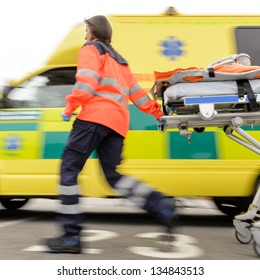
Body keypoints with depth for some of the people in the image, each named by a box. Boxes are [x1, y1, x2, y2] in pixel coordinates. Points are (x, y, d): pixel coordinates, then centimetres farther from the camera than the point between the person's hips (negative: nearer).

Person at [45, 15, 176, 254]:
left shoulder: (91, 49, 11)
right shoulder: (118, 60, 34)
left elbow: (87, 79, -9)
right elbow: (136, 92, 30)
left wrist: (70, 107, -8)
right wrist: (157, 113, 33)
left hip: (95, 116, -8)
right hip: (118, 122, 8)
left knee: (69, 170, -5)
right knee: (113, 175, 8)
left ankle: (72, 236, -7)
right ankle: (162, 205, -7)